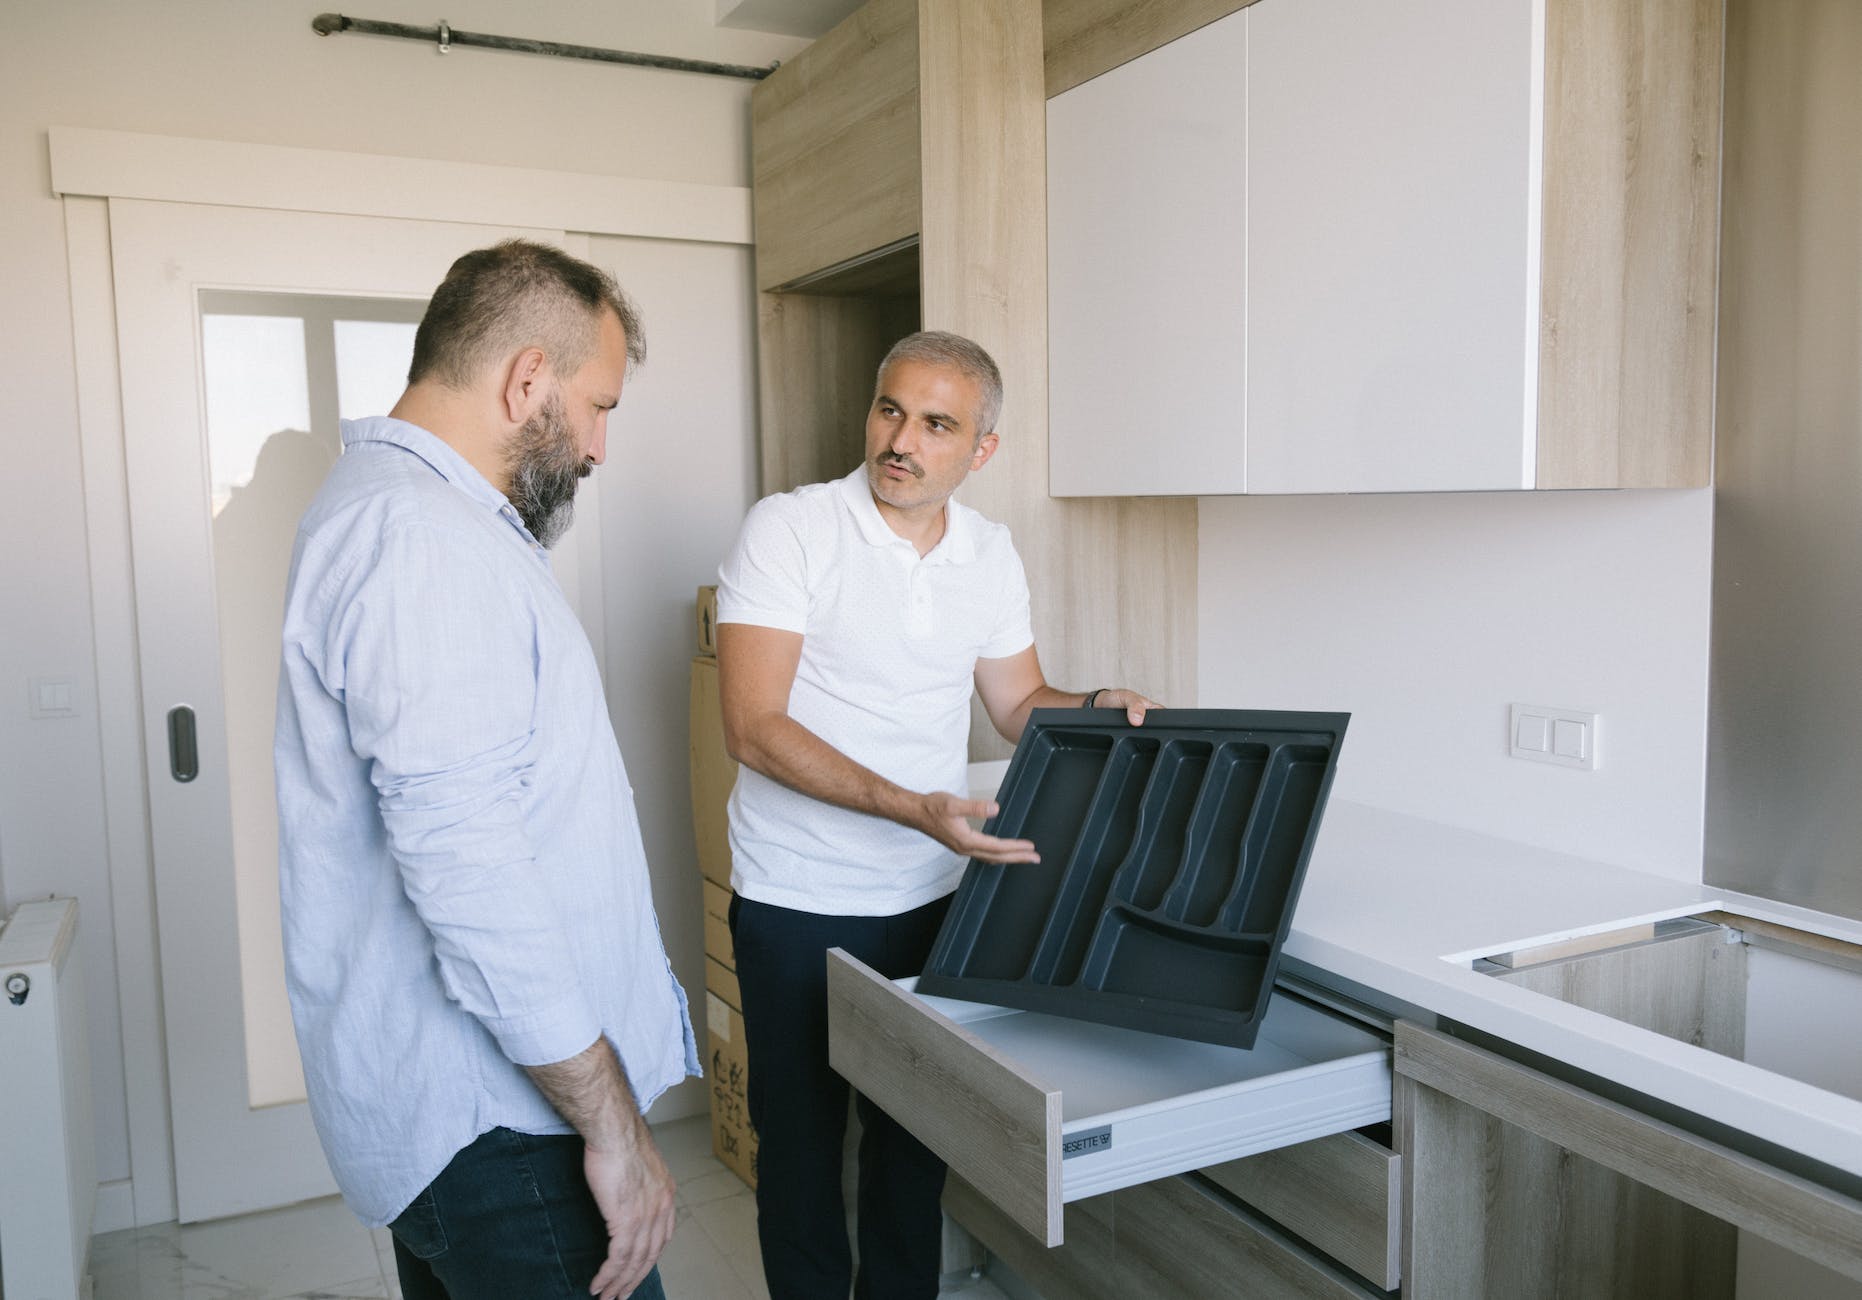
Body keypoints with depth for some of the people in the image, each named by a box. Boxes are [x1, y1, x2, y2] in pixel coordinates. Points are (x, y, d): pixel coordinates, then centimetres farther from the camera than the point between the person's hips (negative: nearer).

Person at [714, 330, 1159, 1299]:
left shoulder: (990, 555, 2)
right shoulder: (787, 530, -14)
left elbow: (1020, 703, 13)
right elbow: (755, 727, -21)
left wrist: (1096, 705, -8)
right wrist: (913, 807, -30)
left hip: (933, 893, 4)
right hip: (798, 901, -4)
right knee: (802, 1137, 11)